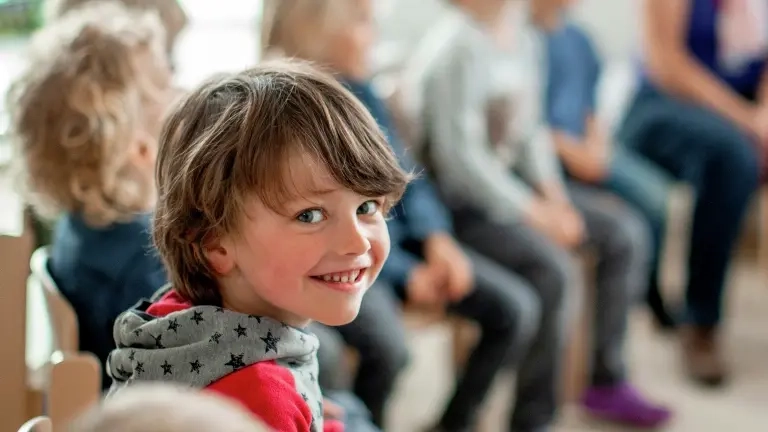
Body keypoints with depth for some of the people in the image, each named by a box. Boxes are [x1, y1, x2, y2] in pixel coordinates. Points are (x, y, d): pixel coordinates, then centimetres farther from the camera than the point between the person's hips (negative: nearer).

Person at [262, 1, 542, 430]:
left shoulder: (361, 91, 7)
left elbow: (406, 174, 13)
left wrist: (437, 239, -4)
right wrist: (404, 275, -15)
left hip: (402, 238, 8)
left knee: (517, 309, -3)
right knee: (387, 344, -35)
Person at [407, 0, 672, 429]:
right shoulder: (456, 47, -22)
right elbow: (460, 155, -24)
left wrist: (553, 196, -2)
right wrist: (533, 214, -19)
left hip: (511, 181, 10)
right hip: (459, 201, -9)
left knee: (625, 232, 5)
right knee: (552, 267, -29)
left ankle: (607, 381, 16)